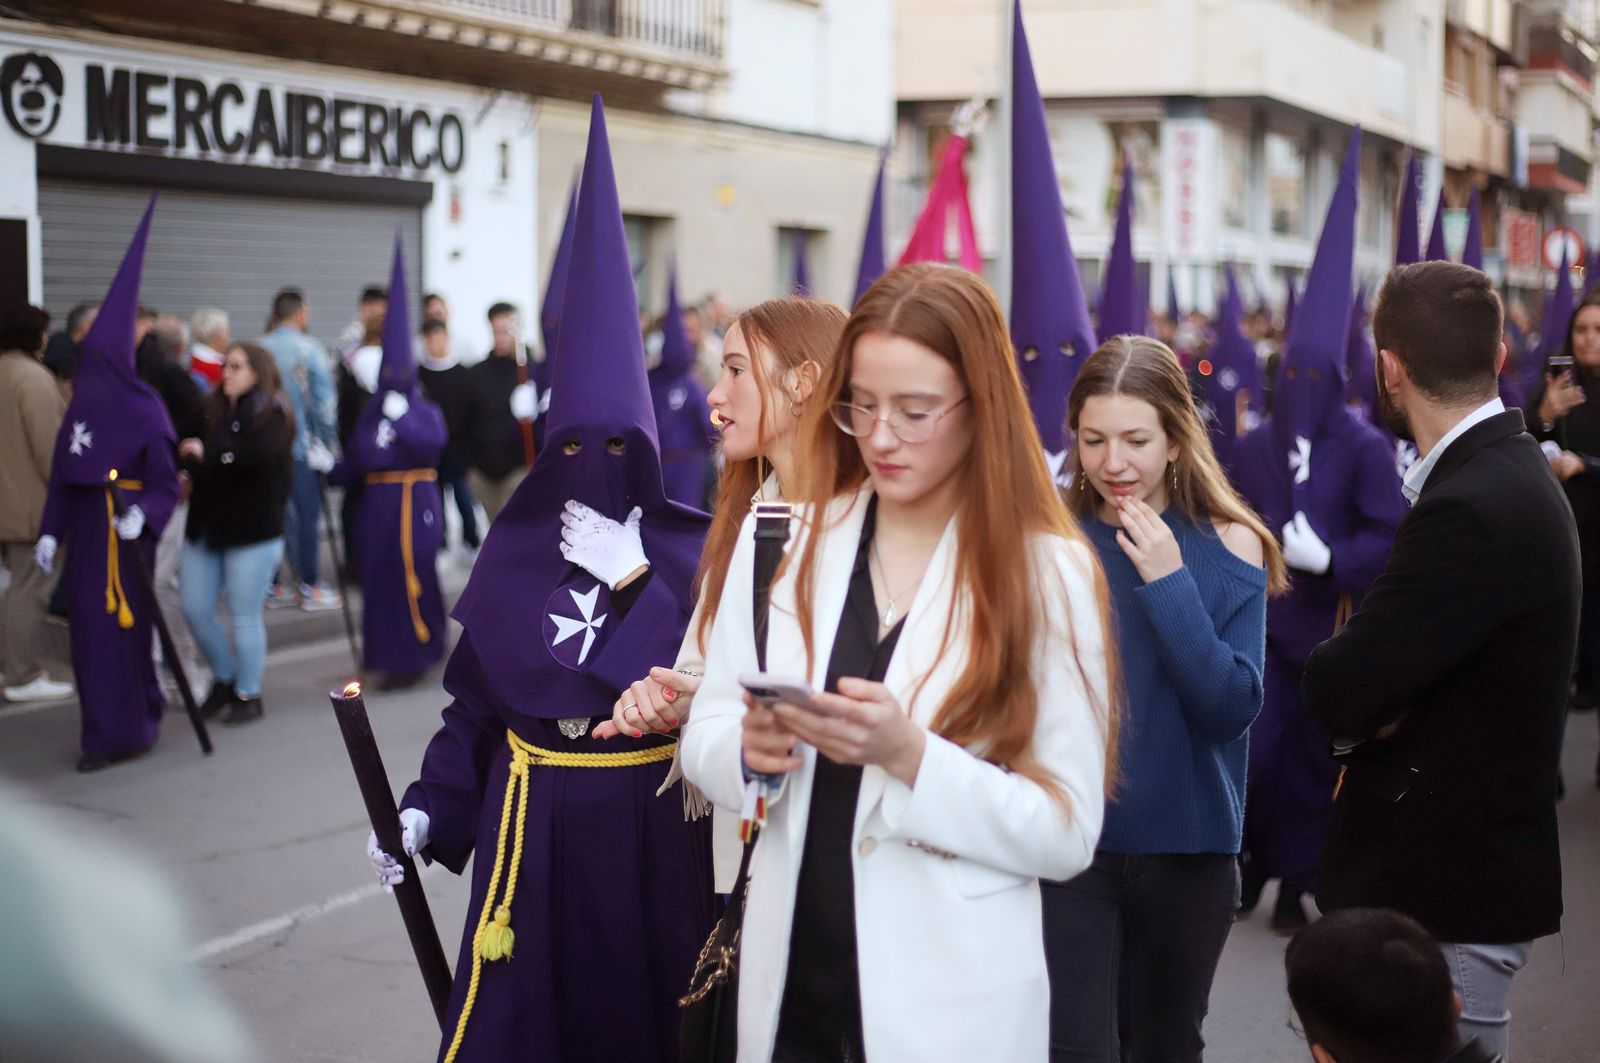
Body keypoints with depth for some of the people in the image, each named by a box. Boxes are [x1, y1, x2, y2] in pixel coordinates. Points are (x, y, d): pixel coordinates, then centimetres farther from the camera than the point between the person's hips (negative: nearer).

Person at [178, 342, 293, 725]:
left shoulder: (271, 415, -6)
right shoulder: (211, 410, 11)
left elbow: (261, 453, -25)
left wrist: (210, 455, -22)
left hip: (253, 530, -6)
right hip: (205, 524, 6)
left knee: (245, 616, -1)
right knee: (195, 609, 7)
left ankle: (248, 695, 13)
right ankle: (223, 678, 29)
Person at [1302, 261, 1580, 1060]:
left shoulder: (1473, 508, -23)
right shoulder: (1506, 471, 9)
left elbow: (1337, 694, -24)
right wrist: (1375, 700, -11)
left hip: (1444, 901, -10)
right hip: (1460, 870, 10)